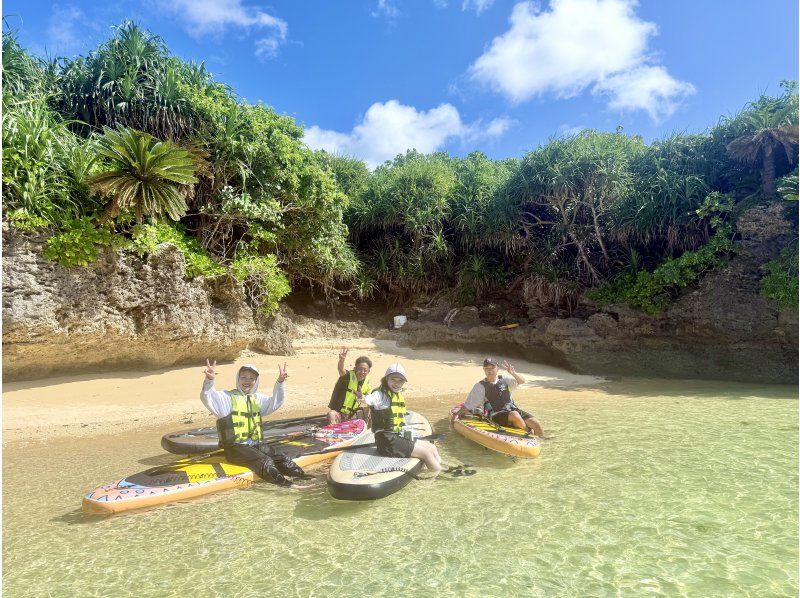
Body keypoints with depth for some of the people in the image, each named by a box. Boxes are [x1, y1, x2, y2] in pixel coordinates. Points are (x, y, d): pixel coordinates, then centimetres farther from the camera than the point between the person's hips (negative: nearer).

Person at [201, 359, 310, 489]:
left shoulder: (257, 398, 17)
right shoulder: (227, 397, -4)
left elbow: (275, 401, 15)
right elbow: (207, 398, -20)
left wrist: (280, 382, -1)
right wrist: (209, 380, -41)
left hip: (257, 444, 6)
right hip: (236, 447, -6)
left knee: (281, 458, -9)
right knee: (265, 462, -26)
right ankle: (287, 485, -35)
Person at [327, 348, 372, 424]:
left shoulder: (367, 382, 0)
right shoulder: (349, 376, -18)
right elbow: (341, 370, -44)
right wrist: (342, 360, -64)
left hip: (352, 415, 6)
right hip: (338, 413, -6)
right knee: (331, 414, -32)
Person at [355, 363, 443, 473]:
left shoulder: (399, 396, 13)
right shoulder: (380, 394, -14)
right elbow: (369, 400, -39)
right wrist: (362, 399, -58)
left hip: (398, 436, 9)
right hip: (388, 441, -9)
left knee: (432, 447, 10)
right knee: (426, 453, -9)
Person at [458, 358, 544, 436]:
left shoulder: (503, 380, 10)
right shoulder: (480, 386, 3)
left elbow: (521, 381, -2)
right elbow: (467, 406, 7)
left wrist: (513, 373, -22)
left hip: (513, 410, 4)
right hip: (496, 416, -3)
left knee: (536, 424, -19)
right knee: (514, 415, -34)